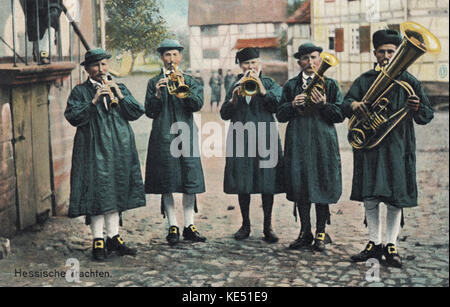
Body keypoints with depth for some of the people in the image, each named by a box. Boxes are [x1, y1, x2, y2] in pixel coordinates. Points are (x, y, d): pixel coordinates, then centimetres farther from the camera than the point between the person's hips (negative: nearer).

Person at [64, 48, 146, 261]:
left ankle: (113, 237, 16)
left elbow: (136, 112, 5)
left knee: (116, 191, 8)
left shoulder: (120, 88, 14)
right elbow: (73, 117, -10)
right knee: (97, 193, -6)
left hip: (119, 148, 4)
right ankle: (98, 241, 2)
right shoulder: (80, 92, 3)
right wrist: (94, 101, -17)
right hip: (94, 150, -4)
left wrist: (120, 96, -8)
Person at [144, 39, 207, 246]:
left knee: (190, 180, 0)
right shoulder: (155, 83, 10)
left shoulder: (190, 82, 12)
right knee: (167, 183, -1)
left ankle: (189, 225, 9)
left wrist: (184, 87, -18)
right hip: (163, 137, -1)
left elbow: (197, 105, -4)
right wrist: (157, 94, -15)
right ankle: (173, 227, 7)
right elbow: (149, 112, 2)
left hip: (186, 135, 1)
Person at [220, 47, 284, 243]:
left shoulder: (269, 84, 9)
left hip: (265, 138, -2)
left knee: (267, 184, -2)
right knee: (242, 184, 4)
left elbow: (276, 106, -9)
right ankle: (245, 225, 17)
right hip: (241, 139, 2)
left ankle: (268, 227, 8)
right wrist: (233, 98, -10)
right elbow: (224, 115, 6)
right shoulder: (236, 86, 14)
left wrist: (261, 88, -16)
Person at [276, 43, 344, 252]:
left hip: (323, 142, -2)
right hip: (298, 143, 2)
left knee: (322, 186, 0)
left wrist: (324, 104, -13)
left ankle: (321, 233, 12)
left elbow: (340, 115, 2)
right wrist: (293, 105, -8)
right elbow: (280, 115, 9)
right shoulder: (291, 86, 11)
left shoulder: (330, 84, 7)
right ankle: (305, 233, 16)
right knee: (299, 187, 4)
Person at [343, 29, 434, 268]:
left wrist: (417, 109, -21)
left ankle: (391, 244, 14)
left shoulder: (408, 81, 6)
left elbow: (427, 115, 3)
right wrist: (353, 105, -19)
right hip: (368, 145, 2)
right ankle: (374, 243, 16)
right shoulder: (365, 80, 11)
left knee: (395, 198, 1)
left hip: (398, 147, -1)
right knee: (369, 197, 3)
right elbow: (346, 103, 5)